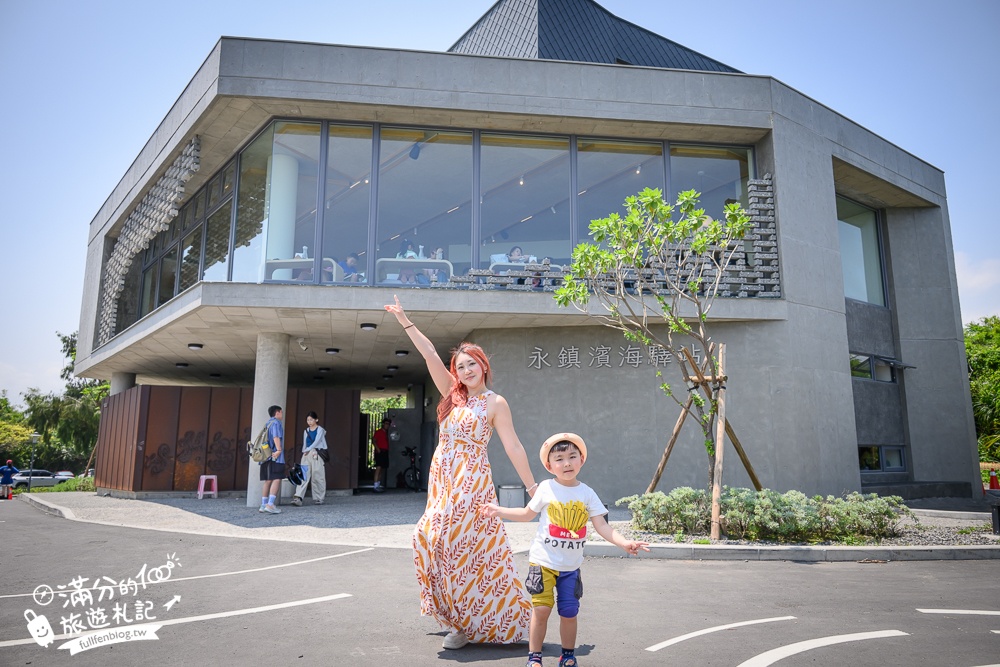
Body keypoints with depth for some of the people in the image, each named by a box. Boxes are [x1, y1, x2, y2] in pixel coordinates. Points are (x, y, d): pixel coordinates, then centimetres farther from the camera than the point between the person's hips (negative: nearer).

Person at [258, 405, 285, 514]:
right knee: (277, 479, -12)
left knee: (268, 480, 11)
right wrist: (279, 450, -21)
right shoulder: (276, 422, -4)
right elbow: (276, 437, -18)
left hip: (266, 456, 9)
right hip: (275, 457, -9)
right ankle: (270, 505, -21)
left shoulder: (268, 423, 22)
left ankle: (263, 505, 12)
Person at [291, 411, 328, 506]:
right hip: (306, 455, 4)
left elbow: (317, 441, -8)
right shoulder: (306, 431, 18)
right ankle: (298, 497, -18)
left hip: (316, 455, -4)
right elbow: (304, 444, 19)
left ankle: (318, 498, 7)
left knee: (317, 476, -2)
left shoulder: (320, 430, 2)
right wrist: (304, 452, 4)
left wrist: (308, 450, -13)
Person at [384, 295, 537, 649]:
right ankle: (460, 617, 23)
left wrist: (533, 488, -9)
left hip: (472, 482, -6)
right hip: (442, 479, 6)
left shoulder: (495, 403, -3)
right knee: (436, 542, 5)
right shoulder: (454, 395, 11)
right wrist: (403, 320, 8)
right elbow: (430, 354, 7)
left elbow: (513, 447, -6)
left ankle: (470, 624, 8)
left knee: (468, 548, -7)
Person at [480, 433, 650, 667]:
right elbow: (527, 513, 9)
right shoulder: (546, 488, -5)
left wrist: (624, 543, -21)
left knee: (569, 612, 5)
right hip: (542, 561, -1)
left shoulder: (587, 493, -3)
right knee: (541, 609, -7)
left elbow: (602, 526, -7)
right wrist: (498, 510, 4)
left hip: (571, 566, 2)